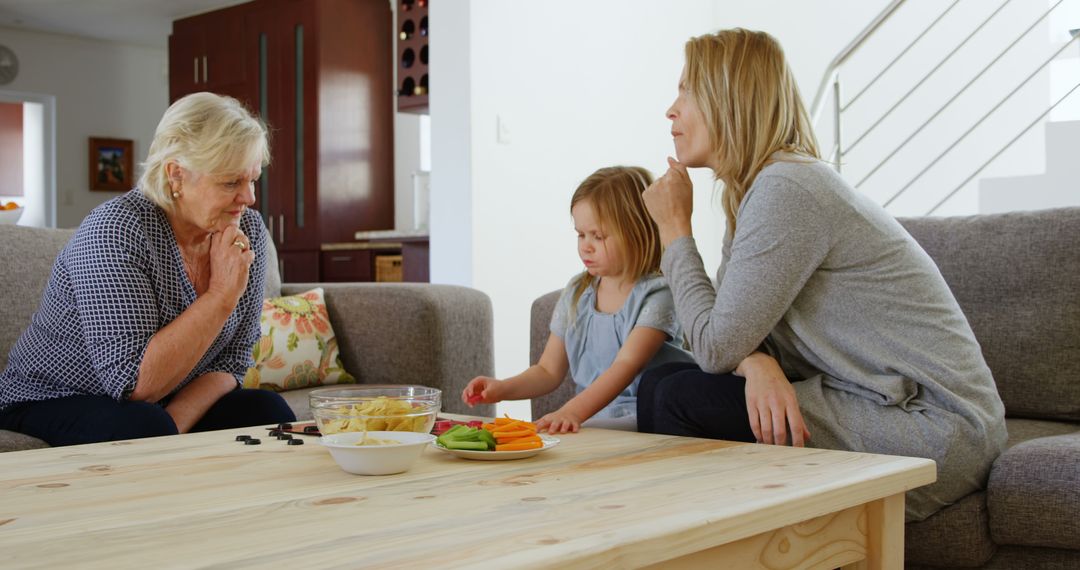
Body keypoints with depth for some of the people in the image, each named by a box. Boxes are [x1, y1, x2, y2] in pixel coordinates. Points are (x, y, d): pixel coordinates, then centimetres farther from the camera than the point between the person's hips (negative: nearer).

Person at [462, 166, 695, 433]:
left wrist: (573, 411, -36)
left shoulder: (656, 294, -8)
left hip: (639, 422, -5)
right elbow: (549, 371, 16)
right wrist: (502, 389, -4)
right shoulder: (576, 293, 12)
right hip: (586, 417, 5)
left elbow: (626, 365, -22)